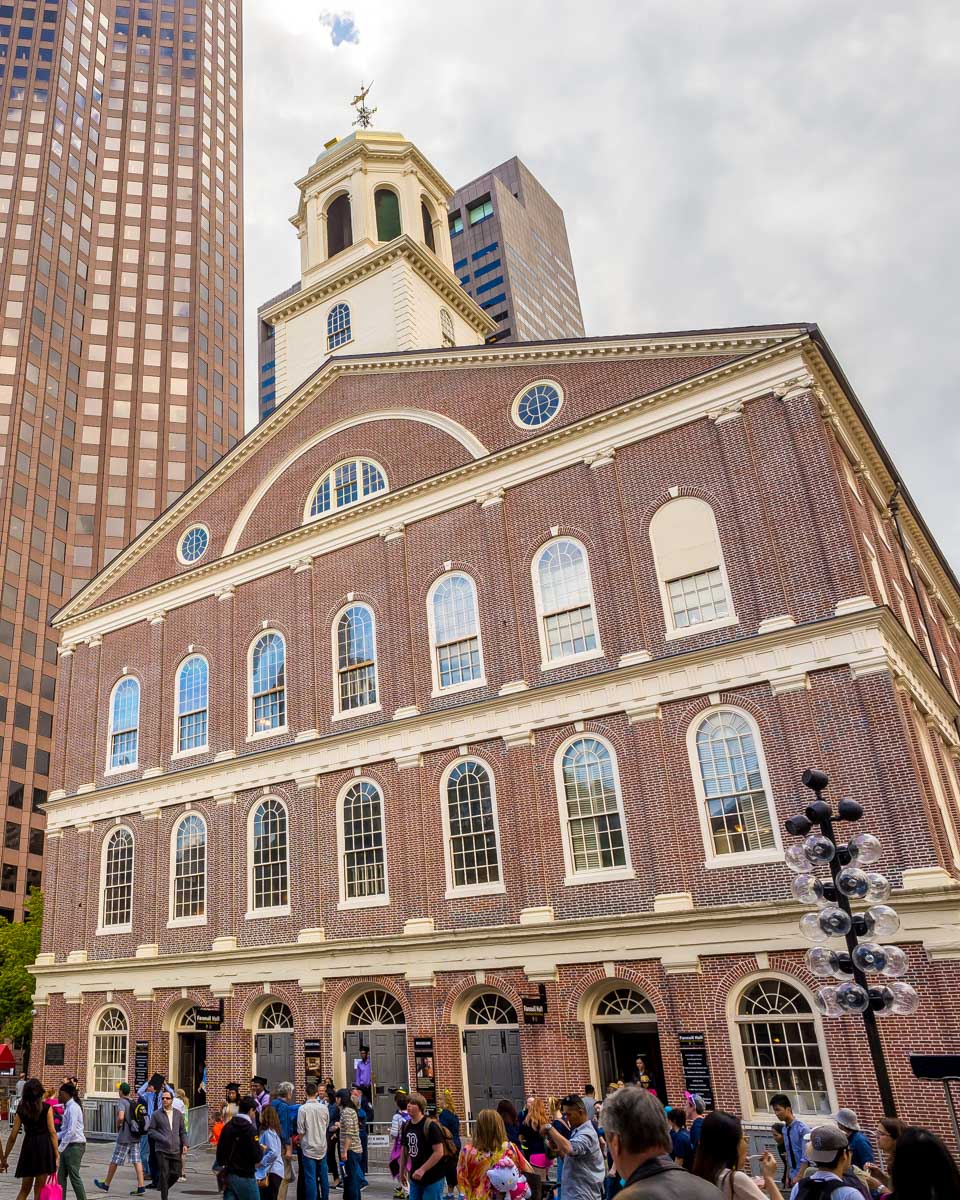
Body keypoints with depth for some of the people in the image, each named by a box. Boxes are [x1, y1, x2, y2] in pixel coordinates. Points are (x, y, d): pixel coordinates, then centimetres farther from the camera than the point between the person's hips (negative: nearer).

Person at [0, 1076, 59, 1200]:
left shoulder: (21, 1110, 6)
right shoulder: (47, 1107, -1)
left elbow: (13, 1136, 5)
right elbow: (52, 1132, -6)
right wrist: (57, 1154, -5)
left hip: (28, 1146, 3)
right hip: (44, 1146, -3)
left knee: (24, 1189, 17)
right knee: (39, 1189, 5)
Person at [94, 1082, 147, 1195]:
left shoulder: (121, 1102, -10)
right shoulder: (133, 1103, 14)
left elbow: (121, 1117, -25)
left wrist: (118, 1126, -8)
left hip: (124, 1137, -7)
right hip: (135, 1136, 7)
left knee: (114, 1161, 11)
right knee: (137, 1161, 2)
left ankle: (106, 1185, 27)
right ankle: (141, 1187, -4)